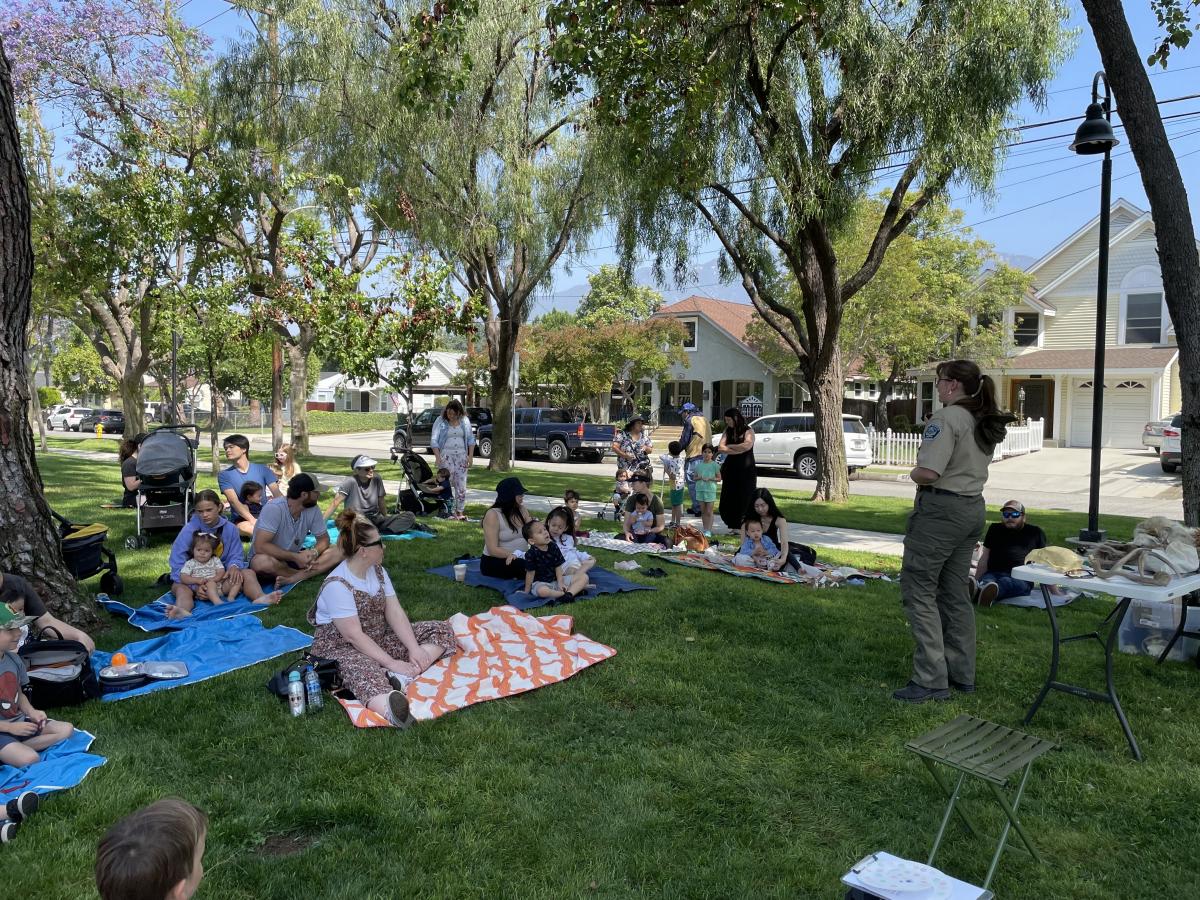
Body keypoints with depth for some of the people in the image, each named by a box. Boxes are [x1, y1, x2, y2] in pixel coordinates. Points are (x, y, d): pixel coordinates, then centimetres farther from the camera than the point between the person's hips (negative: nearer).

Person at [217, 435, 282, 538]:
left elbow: (277, 494, 0)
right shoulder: (224, 475, 6)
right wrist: (253, 520, -26)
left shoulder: (262, 469, 11)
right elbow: (234, 501, -9)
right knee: (245, 527, -39)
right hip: (241, 520, -1)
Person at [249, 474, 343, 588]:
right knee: (262, 562, -40)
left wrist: (314, 552, -22)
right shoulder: (274, 508, -25)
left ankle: (290, 579, -27)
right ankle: (306, 575, -16)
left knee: (337, 553, -15)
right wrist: (295, 557, -32)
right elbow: (260, 546, -30)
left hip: (294, 557, 5)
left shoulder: (313, 510, -8)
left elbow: (324, 538, 1)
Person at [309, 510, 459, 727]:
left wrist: (414, 649, -15)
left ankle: (402, 678, -30)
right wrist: (391, 663, -26)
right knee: (368, 675, -43)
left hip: (379, 638, 8)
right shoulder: (337, 585, -21)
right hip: (341, 648, -8)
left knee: (443, 631, -4)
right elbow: (354, 635, -24)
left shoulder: (377, 570, 3)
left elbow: (395, 612, -2)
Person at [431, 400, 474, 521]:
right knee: (447, 484, -6)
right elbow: (434, 440, -5)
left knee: (461, 484, 1)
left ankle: (460, 511, 7)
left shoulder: (465, 421, 6)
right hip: (446, 455, -2)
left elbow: (471, 439, 10)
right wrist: (437, 457, -15)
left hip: (461, 455, 2)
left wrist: (470, 456, 1)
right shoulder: (440, 421, -1)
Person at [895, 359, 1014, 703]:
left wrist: (913, 473, -3)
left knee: (918, 589, -2)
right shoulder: (986, 423, 12)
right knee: (956, 593, 16)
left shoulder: (947, 418, -16)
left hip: (941, 509, -9)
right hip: (973, 507, 9)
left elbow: (928, 472, -24)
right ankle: (962, 675, 24)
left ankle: (931, 681, -3)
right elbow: (970, 464, 16)